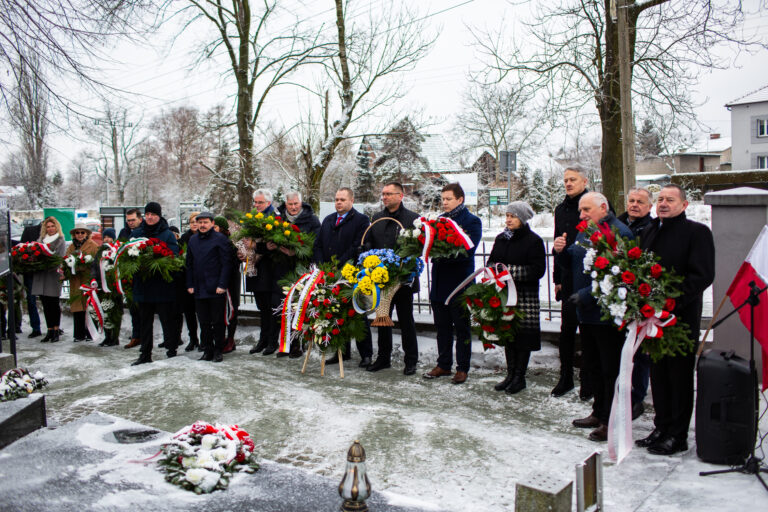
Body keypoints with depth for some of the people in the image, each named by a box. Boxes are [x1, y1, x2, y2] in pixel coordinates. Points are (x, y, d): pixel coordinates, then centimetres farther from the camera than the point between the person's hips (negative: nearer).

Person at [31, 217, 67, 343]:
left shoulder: (61, 241, 3)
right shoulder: (41, 240, 18)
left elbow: (60, 259, -7)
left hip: (53, 275, -4)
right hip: (40, 275, 4)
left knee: (54, 303, -3)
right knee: (46, 304, 5)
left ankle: (56, 330, 4)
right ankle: (50, 331, 11)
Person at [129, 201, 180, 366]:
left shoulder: (168, 234, -2)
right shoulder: (136, 233, 11)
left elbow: (174, 255, -8)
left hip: (162, 286, -4)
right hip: (142, 285, 4)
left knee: (167, 320, 2)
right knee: (145, 321, 13)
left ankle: (171, 352, 12)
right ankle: (145, 354, 21)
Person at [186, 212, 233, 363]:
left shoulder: (220, 239, -3)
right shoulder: (193, 240, 14)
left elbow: (226, 264, -7)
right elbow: (189, 264, 17)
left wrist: (222, 285, -13)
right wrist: (190, 285, 9)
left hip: (216, 289, -5)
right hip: (199, 290, 5)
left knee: (218, 322, 2)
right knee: (204, 323, 9)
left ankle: (218, 351, 12)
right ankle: (207, 351, 18)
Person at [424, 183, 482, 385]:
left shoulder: (472, 221, -5)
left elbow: (468, 249, -16)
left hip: (460, 283, -6)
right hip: (439, 282, 6)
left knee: (462, 328, 4)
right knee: (442, 326, 13)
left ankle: (462, 368, 12)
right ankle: (443, 365, 24)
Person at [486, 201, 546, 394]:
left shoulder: (533, 240, -5)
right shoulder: (501, 238, 13)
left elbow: (538, 270, -13)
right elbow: (491, 261, 17)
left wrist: (510, 271, -19)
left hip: (525, 295, -5)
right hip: (504, 293, 6)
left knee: (523, 334, 0)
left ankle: (520, 377, 11)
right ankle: (510, 375, 21)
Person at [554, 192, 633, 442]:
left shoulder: (619, 233, -15)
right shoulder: (583, 233, 15)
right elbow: (571, 265, 21)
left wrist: (586, 295, -21)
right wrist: (561, 252, 0)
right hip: (586, 312, 9)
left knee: (611, 369, 1)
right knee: (592, 367, 18)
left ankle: (612, 421, 10)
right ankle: (599, 413, 31)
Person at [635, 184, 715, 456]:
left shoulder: (696, 232, -6)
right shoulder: (650, 231, 15)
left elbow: (703, 275, -14)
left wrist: (673, 302, -21)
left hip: (681, 316, -7)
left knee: (680, 375, 3)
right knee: (658, 374, 14)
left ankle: (678, 436, 13)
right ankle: (661, 428, 26)